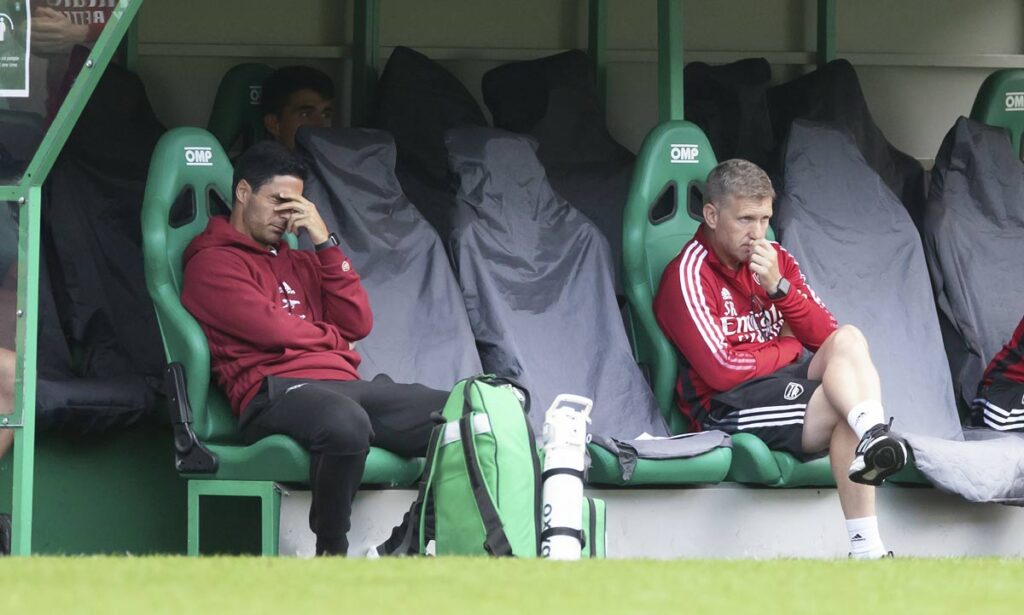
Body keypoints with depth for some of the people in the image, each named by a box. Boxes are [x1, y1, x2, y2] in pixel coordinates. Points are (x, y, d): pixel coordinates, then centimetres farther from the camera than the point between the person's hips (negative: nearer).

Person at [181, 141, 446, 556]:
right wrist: (333, 338, 12)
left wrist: (325, 243, 11)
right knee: (346, 424, -44)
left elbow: (358, 324, 17)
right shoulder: (212, 262, 7)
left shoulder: (300, 261, 30)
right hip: (274, 390, -7)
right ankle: (331, 555, -26)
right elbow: (270, 328, -6)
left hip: (342, 384, 7)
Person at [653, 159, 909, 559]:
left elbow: (824, 335, 7)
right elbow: (722, 370, -15)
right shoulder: (688, 276, -6)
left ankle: (872, 437, -48)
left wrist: (778, 286, -10)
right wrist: (788, 347, 1)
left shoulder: (773, 259, 16)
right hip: (730, 407, -7)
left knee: (847, 339, -23)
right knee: (844, 403, -30)